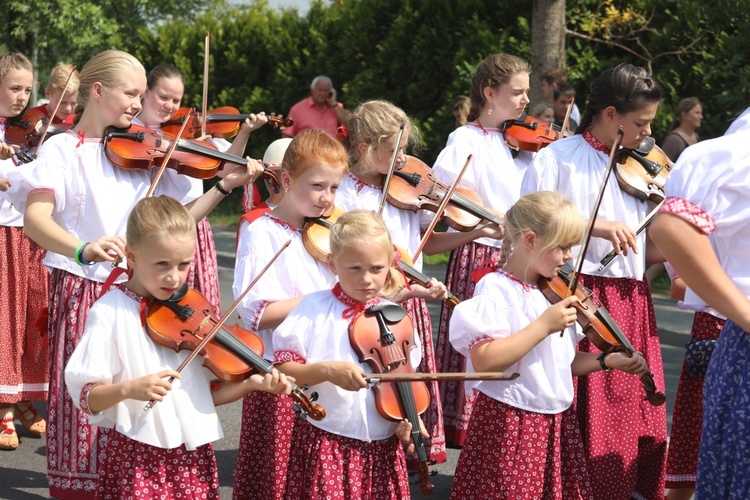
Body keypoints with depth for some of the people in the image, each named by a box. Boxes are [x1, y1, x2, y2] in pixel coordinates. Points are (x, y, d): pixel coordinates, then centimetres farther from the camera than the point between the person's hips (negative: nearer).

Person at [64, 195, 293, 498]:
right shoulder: (111, 312, -8)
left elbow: (208, 391, 8)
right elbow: (86, 398, -11)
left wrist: (252, 383, -8)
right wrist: (128, 388, -28)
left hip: (194, 454, 4)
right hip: (138, 456, -4)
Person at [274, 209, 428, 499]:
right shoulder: (314, 309, -6)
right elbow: (280, 369, -7)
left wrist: (408, 419, -6)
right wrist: (326, 370, -22)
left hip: (382, 450, 3)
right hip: (327, 446, -3)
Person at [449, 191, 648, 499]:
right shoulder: (495, 290, -15)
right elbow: (483, 361, -26)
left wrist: (608, 361, 2)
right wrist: (544, 326, -24)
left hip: (558, 423, 8)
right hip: (512, 424, -7)